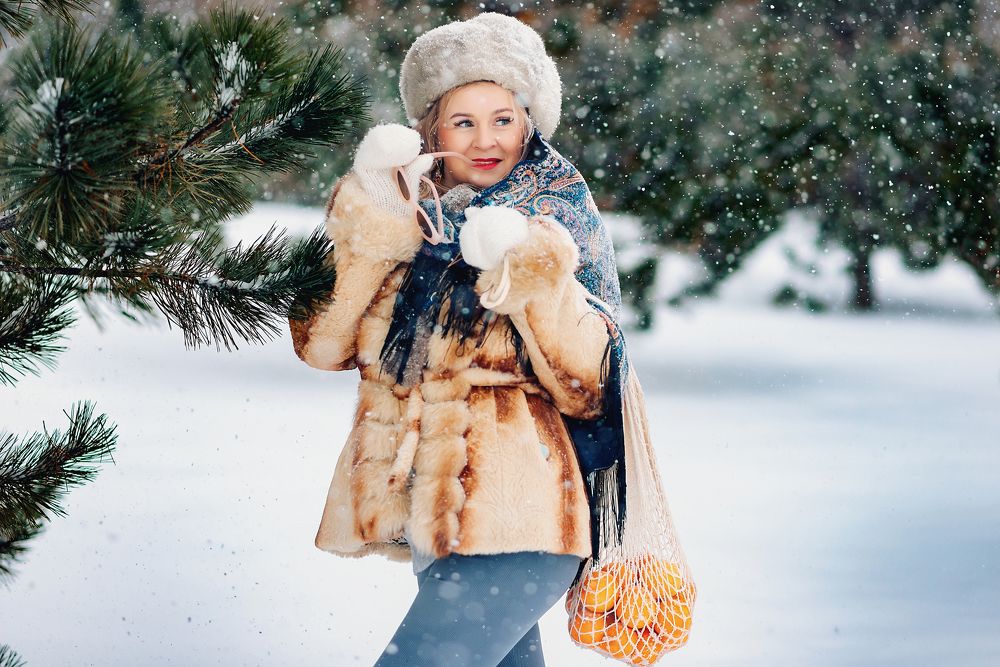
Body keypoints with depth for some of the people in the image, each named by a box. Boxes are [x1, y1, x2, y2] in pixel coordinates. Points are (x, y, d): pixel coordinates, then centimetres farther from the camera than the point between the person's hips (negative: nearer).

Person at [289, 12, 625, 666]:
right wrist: (369, 232, -17)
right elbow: (321, 343, -7)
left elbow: (586, 389, -10)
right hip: (424, 511, 5)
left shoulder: (559, 221, -2)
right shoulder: (400, 216, 6)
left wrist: (536, 281, -23)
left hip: (513, 519, -5)